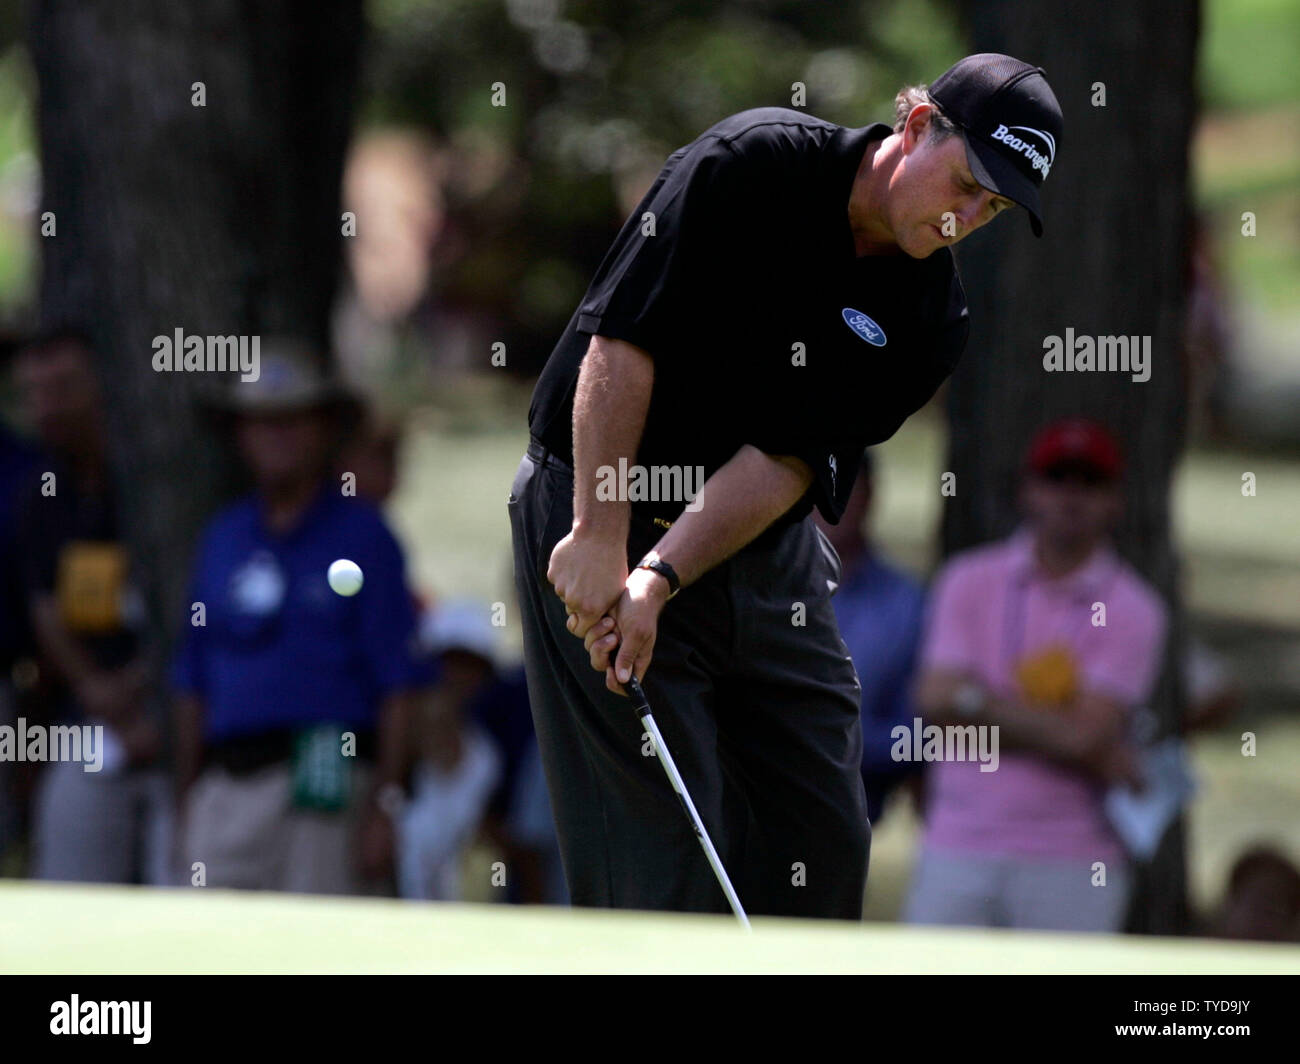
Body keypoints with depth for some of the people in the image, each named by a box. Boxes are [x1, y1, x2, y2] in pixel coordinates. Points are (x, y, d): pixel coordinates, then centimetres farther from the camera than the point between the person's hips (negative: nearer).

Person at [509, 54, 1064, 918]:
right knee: (663, 841, -11)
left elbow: (788, 461, -11)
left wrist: (660, 578, -23)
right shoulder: (756, 163, -17)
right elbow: (621, 337, -18)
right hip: (594, 512, -6)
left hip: (767, 548, 6)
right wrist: (599, 537, -22)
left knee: (826, 839, 6)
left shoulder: (932, 321, -3)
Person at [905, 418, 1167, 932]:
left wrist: (981, 701, -5)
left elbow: (1084, 736, -10)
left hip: (1073, 868, -2)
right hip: (958, 853, 2)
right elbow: (936, 702, -4)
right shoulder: (967, 582, 9)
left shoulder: (1132, 610, 1)